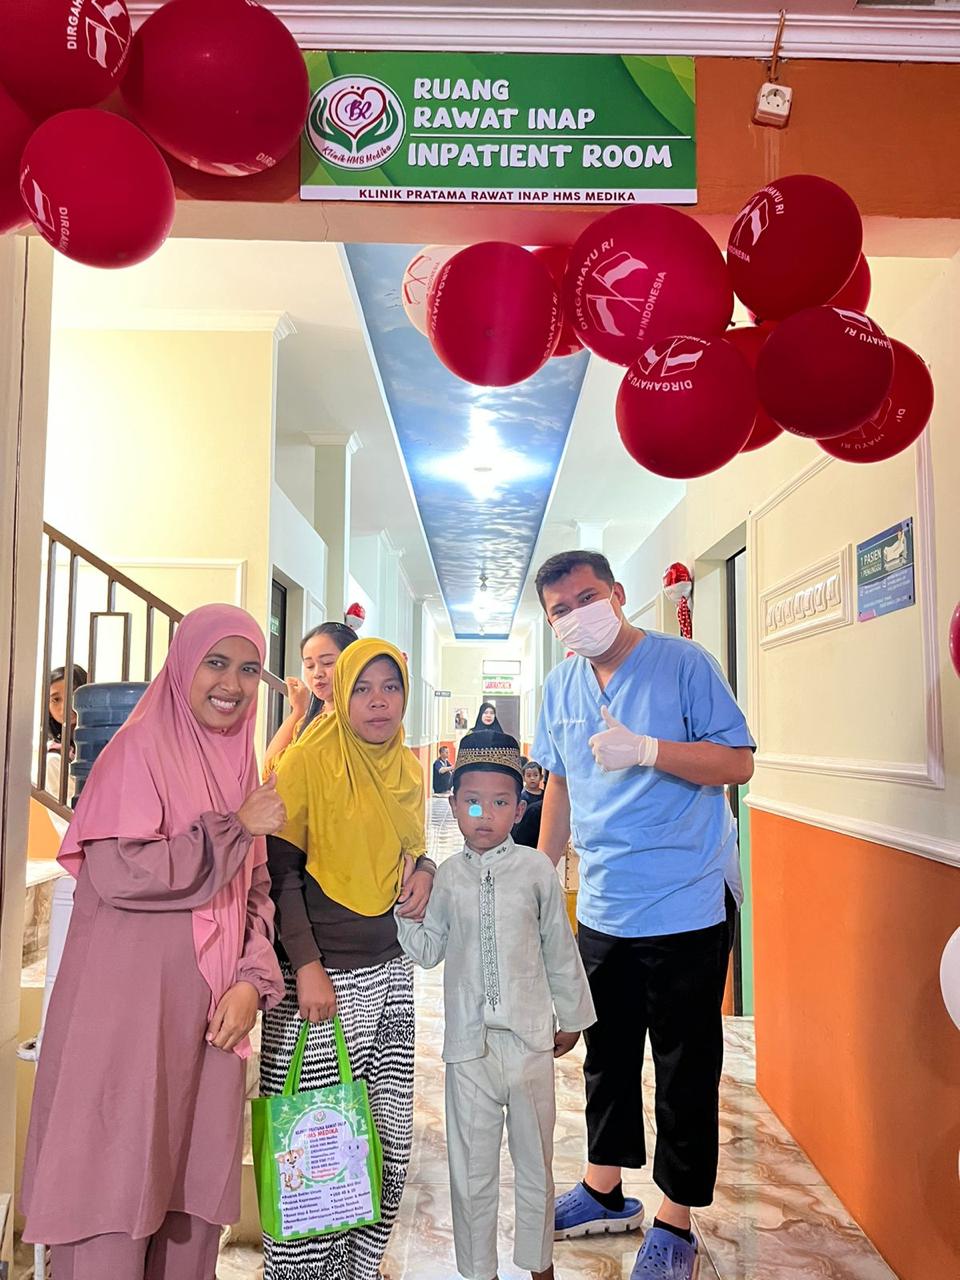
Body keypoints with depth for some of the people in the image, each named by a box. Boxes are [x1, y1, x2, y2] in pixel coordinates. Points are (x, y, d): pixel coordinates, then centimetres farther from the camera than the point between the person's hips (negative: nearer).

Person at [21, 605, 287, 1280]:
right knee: (118, 1182, 2)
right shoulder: (141, 748, -7)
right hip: (130, 1005, -6)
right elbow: (117, 872, -19)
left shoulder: (239, 763, 13)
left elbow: (255, 891, 13)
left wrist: (253, 979, -3)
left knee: (197, 1182, 12)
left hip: (210, 1013, 6)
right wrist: (236, 828, -13)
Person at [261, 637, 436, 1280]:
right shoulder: (308, 761, -8)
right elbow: (279, 870, -9)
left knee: (390, 1143, 9)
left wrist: (424, 870, 0)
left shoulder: (408, 766, 10)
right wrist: (306, 966, -15)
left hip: (388, 973, 6)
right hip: (320, 975, -6)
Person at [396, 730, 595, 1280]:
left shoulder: (536, 869, -5)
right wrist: (409, 913, -10)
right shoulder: (447, 876, -1)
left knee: (535, 1165, 17)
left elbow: (560, 950, 4)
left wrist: (572, 1017, 11)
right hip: (469, 1041, 1)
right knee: (472, 1171, 13)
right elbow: (429, 952, 6)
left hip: (530, 1038, 0)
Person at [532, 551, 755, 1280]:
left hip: (685, 911, -5)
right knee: (607, 1056, 20)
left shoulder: (682, 663, -11)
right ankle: (606, 1192, 39)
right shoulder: (562, 686, 4)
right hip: (602, 910, 5)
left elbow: (738, 762, -14)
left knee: (685, 1070, 8)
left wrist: (645, 750, -27)